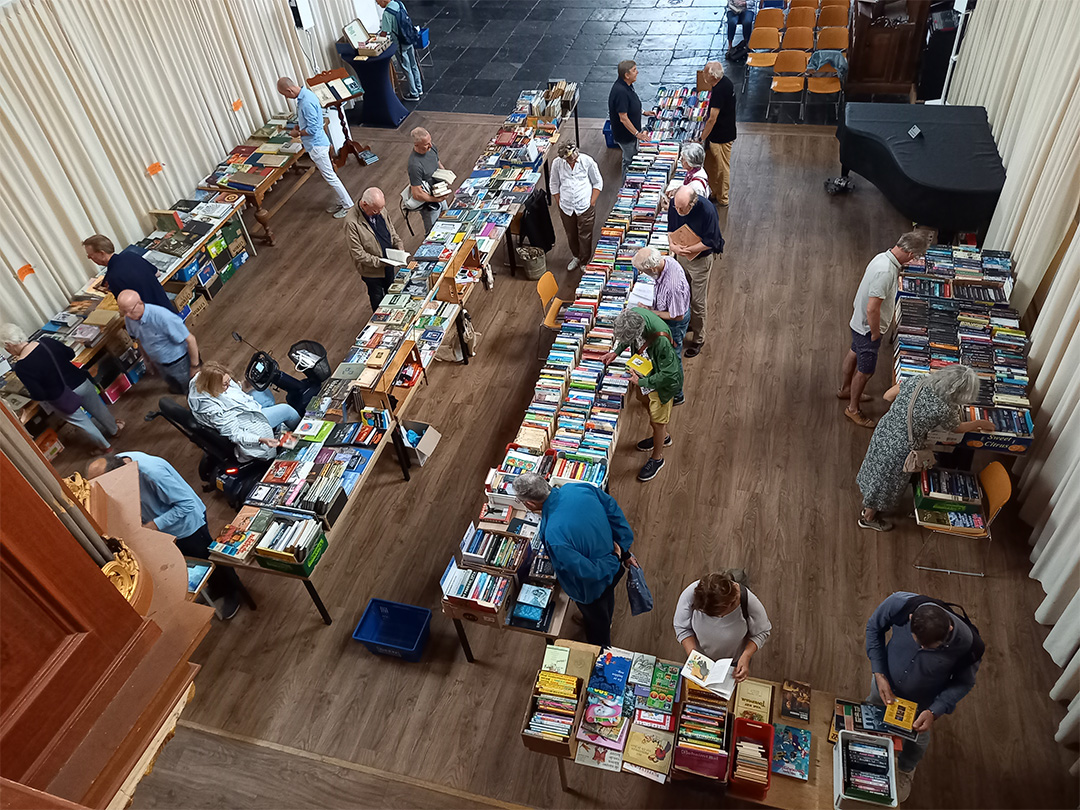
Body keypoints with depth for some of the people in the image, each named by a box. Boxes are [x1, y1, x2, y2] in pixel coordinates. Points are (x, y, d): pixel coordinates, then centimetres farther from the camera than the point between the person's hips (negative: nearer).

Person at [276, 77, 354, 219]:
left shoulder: (306, 102, -25)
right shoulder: (305, 94, 7)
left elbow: (312, 129, -26)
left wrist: (298, 133, -10)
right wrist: (298, 126, 7)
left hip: (316, 145, -10)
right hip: (315, 144, 10)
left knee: (329, 176, -3)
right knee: (328, 175, 16)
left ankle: (347, 206, 5)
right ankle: (341, 202, 25)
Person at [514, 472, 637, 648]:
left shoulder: (553, 535, -41)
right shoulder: (578, 488, -24)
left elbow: (586, 571, -33)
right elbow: (613, 511, -10)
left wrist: (614, 559, -14)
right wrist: (624, 551, 0)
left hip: (593, 586, -6)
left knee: (596, 622, 28)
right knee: (606, 599, 39)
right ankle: (606, 623, 72)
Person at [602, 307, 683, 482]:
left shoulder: (661, 340, -44)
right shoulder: (632, 314, -22)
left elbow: (669, 375, -34)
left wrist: (641, 382, -25)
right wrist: (616, 352, -8)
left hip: (663, 381, -8)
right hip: (646, 370, 8)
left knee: (657, 420, 10)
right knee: (645, 401, 30)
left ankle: (657, 458, 37)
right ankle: (663, 437, 57)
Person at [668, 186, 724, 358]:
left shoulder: (707, 211, -31)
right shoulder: (674, 204, -15)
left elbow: (710, 242, -22)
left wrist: (688, 249, -26)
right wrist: (673, 245, -17)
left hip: (700, 259, -5)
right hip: (681, 256, 6)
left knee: (698, 301, 4)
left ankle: (699, 338, 20)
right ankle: (688, 323, 46)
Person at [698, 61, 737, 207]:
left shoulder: (719, 91, -28)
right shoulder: (725, 81, 3)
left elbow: (712, 119, -26)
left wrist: (702, 138, -19)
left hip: (721, 137, -10)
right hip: (724, 132, 10)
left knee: (722, 168, 5)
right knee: (710, 165, 19)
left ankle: (723, 200, 19)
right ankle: (715, 194, 32)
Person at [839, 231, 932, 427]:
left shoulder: (885, 257, -6)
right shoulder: (885, 272, -36)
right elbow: (872, 309, -34)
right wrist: (875, 334, -20)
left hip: (859, 322, 10)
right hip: (867, 327, -10)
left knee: (854, 354, 28)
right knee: (865, 371, 7)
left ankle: (845, 389, 51)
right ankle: (853, 409, 25)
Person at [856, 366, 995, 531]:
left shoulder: (916, 381, -13)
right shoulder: (943, 409, -25)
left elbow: (887, 396, 0)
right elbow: (958, 428, -2)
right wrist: (979, 423, 17)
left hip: (883, 432, 6)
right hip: (899, 449, -6)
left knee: (877, 471, 29)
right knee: (885, 486, 19)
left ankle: (869, 505, 53)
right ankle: (868, 518, 41)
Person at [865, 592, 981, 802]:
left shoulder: (967, 645, -39)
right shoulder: (899, 604, -40)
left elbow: (963, 682, -17)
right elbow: (874, 628, -18)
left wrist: (935, 711, -29)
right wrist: (879, 674, -24)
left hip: (923, 702, -1)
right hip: (886, 683, 1)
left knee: (917, 739, 29)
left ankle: (905, 771, 63)